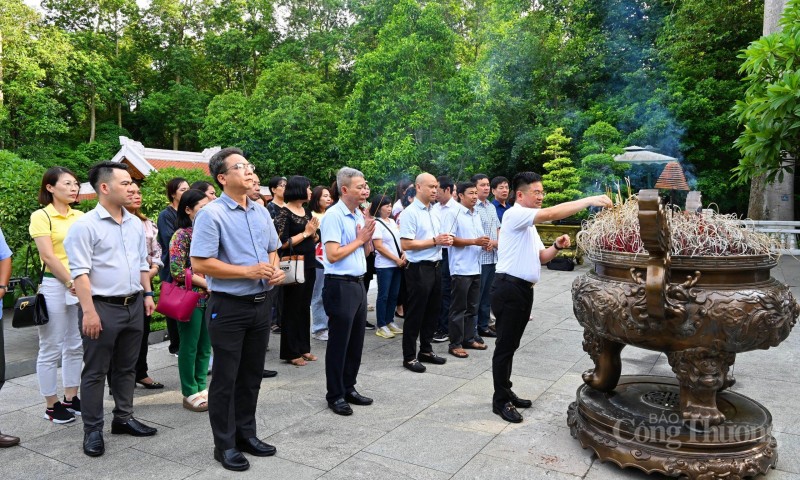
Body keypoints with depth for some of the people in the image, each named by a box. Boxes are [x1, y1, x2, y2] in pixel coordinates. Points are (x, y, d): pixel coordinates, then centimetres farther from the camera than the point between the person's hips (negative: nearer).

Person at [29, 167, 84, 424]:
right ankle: (51, 406, 16)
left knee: (76, 346, 12)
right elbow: (48, 257, -12)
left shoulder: (79, 216, 9)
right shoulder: (41, 216, -6)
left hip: (81, 286, 6)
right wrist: (70, 283, -15)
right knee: (51, 350, 4)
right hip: (55, 286, -5)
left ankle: (71, 398, 26)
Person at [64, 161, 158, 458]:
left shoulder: (136, 224, 9)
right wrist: (89, 311, -20)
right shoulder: (85, 225, -11)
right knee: (95, 371, 5)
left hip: (133, 305, 6)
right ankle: (92, 429, 16)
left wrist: (147, 294, 11)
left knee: (127, 367, 16)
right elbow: (80, 272, -15)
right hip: (102, 307, -6)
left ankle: (123, 418, 30)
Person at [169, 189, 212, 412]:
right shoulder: (181, 235, -9)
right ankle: (190, 394, 13)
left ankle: (201, 388, 23)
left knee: (204, 346, 12)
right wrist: (206, 283, -15)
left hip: (209, 298, 6)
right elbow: (177, 271, -15)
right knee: (190, 346, 3)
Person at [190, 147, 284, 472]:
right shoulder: (211, 214, -13)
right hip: (228, 307, -6)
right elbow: (199, 264, -18)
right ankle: (225, 445, 22)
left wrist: (276, 269, -3)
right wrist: (249, 271, -20)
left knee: (252, 375, 17)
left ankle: (246, 434, 33)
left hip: (261, 304, 7)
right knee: (226, 379, 6)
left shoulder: (261, 212, 9)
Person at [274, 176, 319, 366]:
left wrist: (313, 232, -4)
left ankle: (303, 347, 23)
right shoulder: (284, 213, -12)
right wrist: (305, 232, -14)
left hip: (309, 266, 7)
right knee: (292, 309, 1)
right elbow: (283, 243, -18)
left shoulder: (307, 212, 11)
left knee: (305, 308, 13)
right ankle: (291, 352, 11)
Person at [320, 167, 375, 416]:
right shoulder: (333, 216, -14)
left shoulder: (359, 215, 11)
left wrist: (367, 238, 0)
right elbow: (333, 255, -20)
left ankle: (349, 388, 29)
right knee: (339, 343, 3)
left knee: (356, 341, 15)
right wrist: (359, 239, -10)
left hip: (358, 283, 8)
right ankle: (335, 395, 16)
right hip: (340, 285, -8)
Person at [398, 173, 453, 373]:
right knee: (415, 314, 1)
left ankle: (425, 350, 31)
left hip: (435, 267, 8)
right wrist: (435, 241, -19)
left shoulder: (433, 212, 14)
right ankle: (409, 357, 14)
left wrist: (446, 240, 1)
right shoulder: (410, 213, -13)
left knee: (432, 312, 16)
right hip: (419, 269, -8)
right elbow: (406, 244, -20)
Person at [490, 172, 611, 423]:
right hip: (509, 288, -10)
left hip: (523, 289, 10)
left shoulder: (529, 223, 20)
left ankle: (506, 393, 27)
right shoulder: (515, 215, -11)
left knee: (511, 345, 16)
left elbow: (541, 257, 19)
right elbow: (551, 213, -25)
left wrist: (557, 246, -1)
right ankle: (500, 401, 8)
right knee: (505, 346, -1)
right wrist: (590, 200, -25)